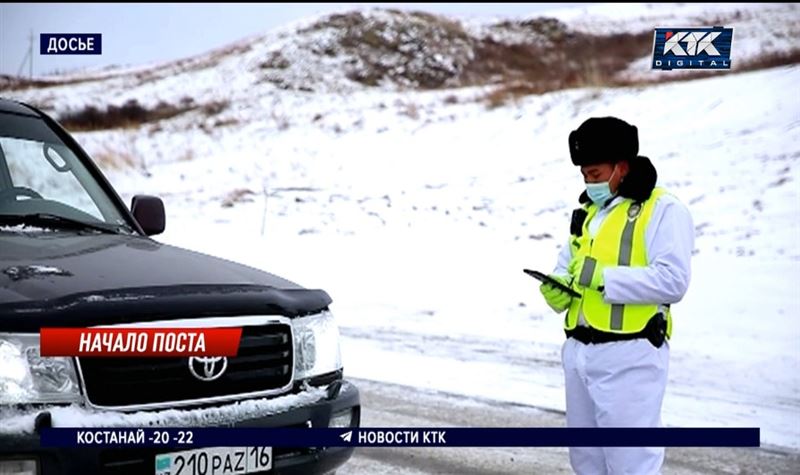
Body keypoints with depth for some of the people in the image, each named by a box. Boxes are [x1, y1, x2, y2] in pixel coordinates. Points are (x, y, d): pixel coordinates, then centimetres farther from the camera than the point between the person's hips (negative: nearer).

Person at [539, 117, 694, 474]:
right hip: (578, 351, 8)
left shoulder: (663, 210, -7)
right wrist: (558, 290, 0)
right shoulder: (587, 212, 18)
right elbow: (566, 267, 24)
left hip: (629, 355, -8)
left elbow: (672, 281, -18)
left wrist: (603, 277, -20)